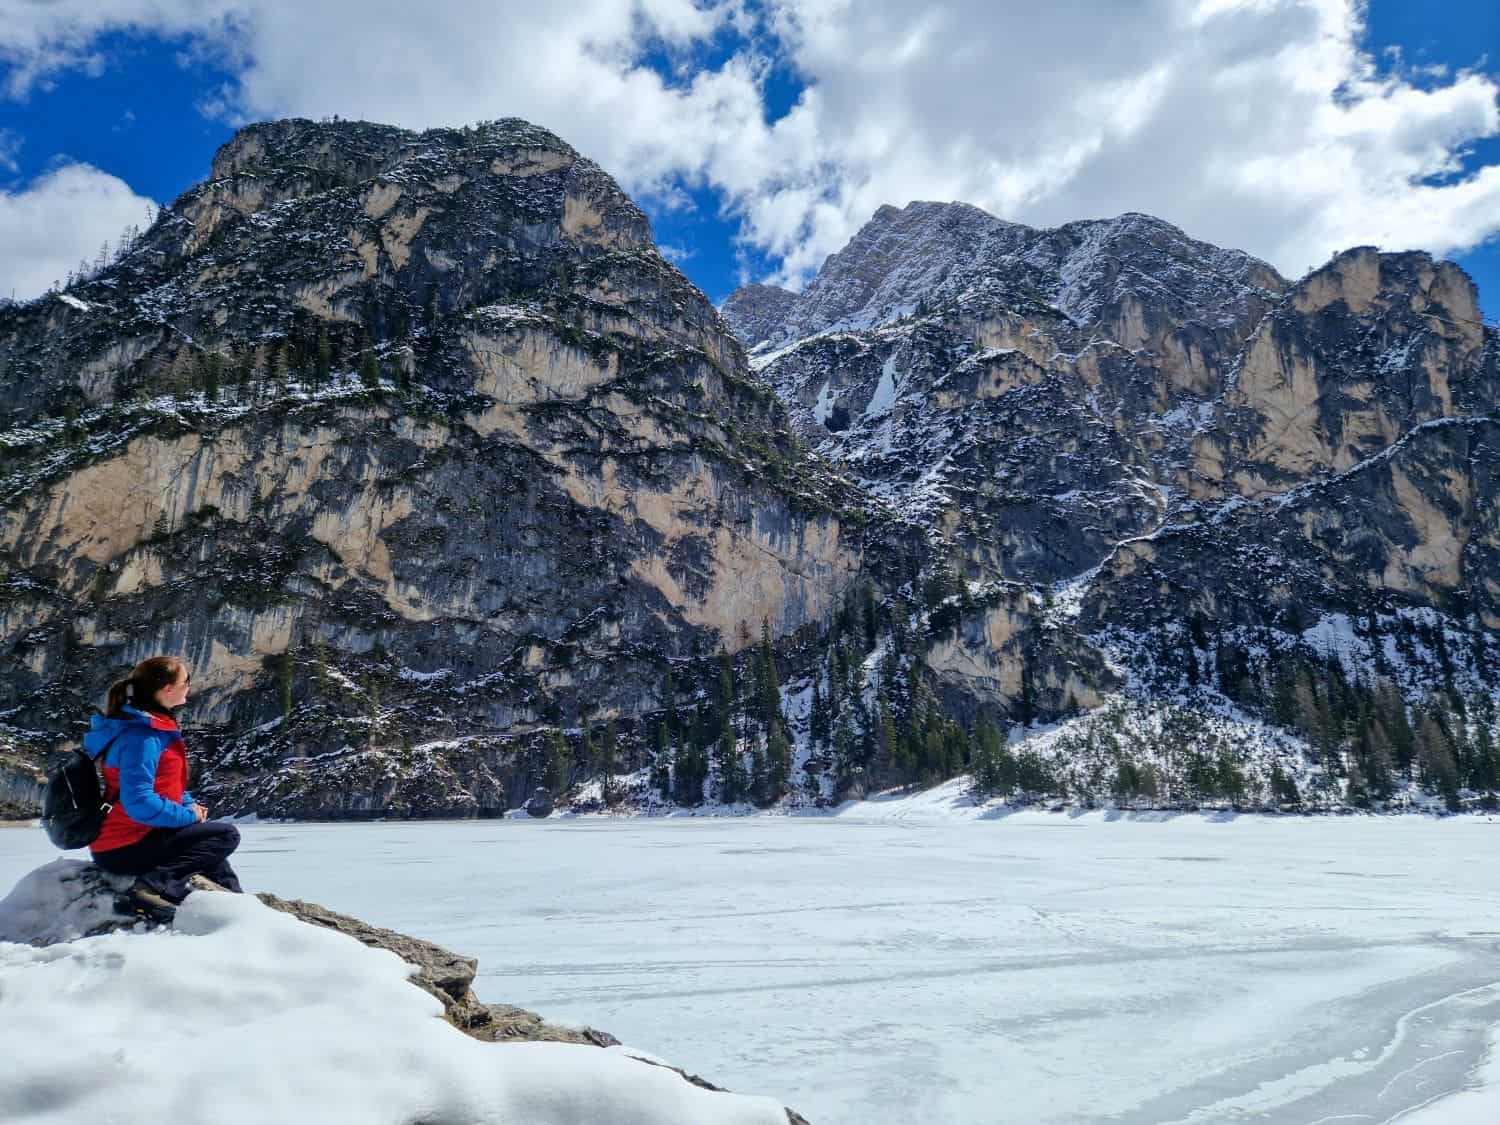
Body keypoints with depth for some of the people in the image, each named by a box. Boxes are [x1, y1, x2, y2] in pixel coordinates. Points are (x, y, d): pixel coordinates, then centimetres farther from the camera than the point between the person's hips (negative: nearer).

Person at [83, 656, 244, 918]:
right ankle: (155, 886, -22)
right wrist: (189, 814, -17)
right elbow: (140, 803, -30)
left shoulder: (148, 726, 9)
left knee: (209, 838, 26)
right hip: (126, 849, -10)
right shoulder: (141, 737, -22)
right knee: (226, 835, -11)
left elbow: (162, 785, 21)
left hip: (117, 839, 10)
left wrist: (189, 804, 4)